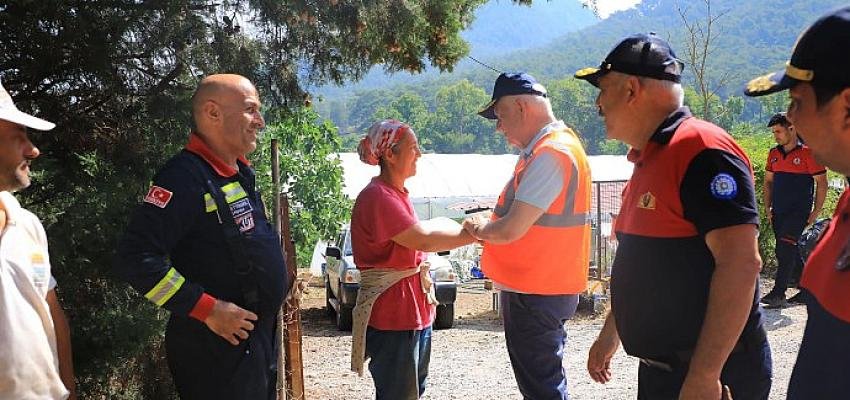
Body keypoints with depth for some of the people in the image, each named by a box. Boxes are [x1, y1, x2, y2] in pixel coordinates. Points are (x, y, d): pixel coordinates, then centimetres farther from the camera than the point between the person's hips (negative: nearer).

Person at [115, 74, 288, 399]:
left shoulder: (242, 173, 8)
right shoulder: (186, 177, -20)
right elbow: (136, 257, -27)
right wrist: (208, 309, -24)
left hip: (261, 337, 9)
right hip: (218, 348, -9)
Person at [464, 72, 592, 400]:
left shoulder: (550, 154, -21)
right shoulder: (552, 147, 12)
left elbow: (511, 230, -24)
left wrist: (479, 229, -5)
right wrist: (488, 227, 6)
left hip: (535, 295, -10)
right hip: (544, 287, 10)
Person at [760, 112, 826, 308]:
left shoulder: (808, 153, -7)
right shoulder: (773, 154, 10)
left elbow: (822, 183, -4)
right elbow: (768, 181, 19)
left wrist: (816, 212, -7)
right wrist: (767, 208, 10)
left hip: (799, 211, -7)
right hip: (778, 212, 7)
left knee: (785, 249, -17)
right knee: (789, 253, 12)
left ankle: (778, 294, -16)